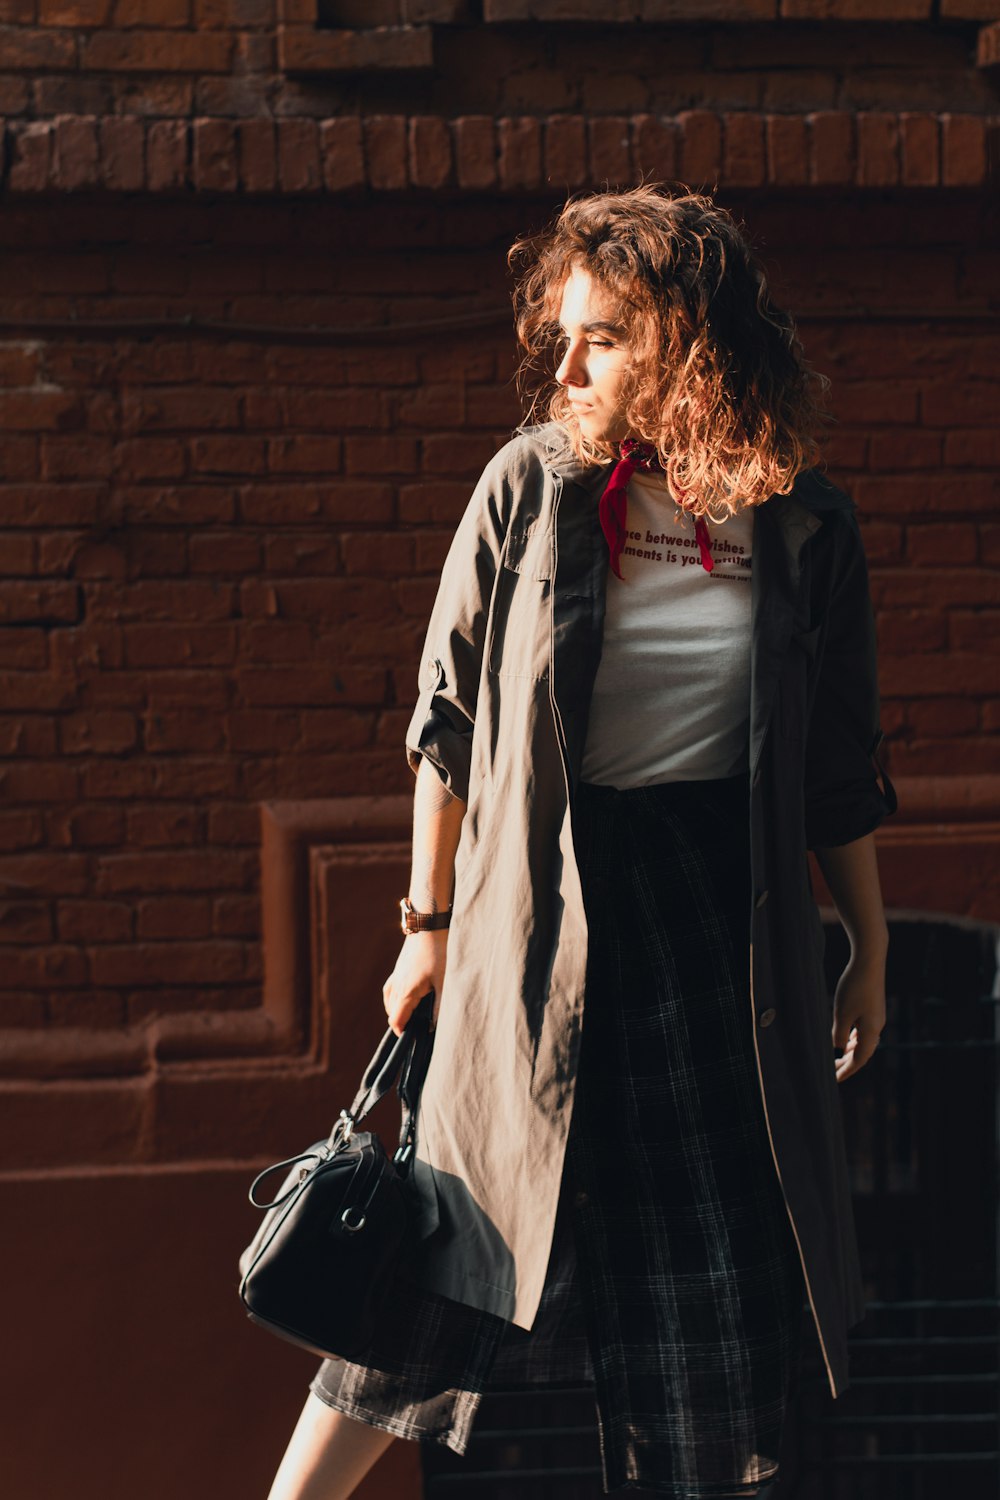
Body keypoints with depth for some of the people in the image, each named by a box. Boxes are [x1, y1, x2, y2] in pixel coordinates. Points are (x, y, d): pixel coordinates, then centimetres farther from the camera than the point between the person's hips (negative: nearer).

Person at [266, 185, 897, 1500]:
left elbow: (838, 769, 8)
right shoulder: (532, 484, -6)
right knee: (462, 1256, 4)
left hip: (726, 916, 2)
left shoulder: (805, 527, -2)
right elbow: (450, 717, 2)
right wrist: (431, 921, 3)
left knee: (727, 1273, 9)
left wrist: (871, 946, 10)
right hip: (543, 908, -2)